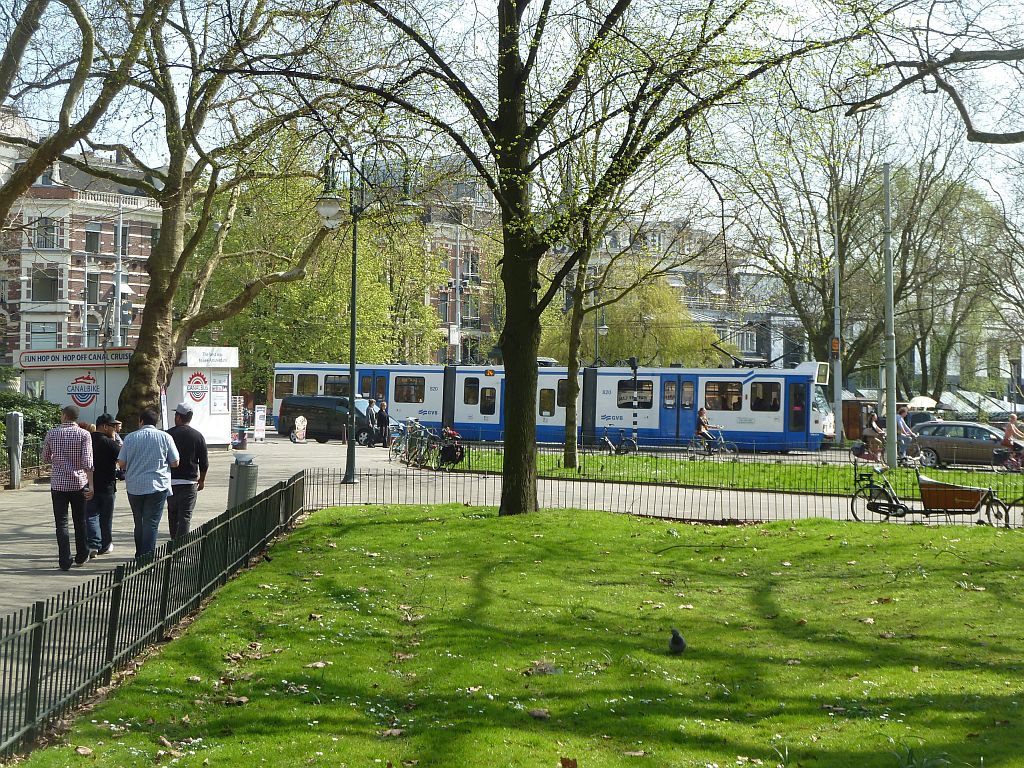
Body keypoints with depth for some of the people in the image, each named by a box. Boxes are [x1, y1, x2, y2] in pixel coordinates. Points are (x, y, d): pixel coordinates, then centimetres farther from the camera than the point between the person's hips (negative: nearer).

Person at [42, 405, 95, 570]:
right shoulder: (83, 434, -6)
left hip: (58, 483, 0)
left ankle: (65, 561, -3)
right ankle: (82, 556, 24)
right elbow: (87, 462, -13)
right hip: (78, 483, 0)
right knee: (80, 521, 14)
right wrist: (91, 485, -12)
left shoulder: (51, 433, 0)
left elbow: (46, 458, 10)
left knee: (61, 523, 2)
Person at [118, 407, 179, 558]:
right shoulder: (165, 437, -2)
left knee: (139, 522, 15)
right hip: (157, 486, -2)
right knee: (151, 523, -3)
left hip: (134, 487, 2)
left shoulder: (130, 437, 2)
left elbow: (121, 463, 3)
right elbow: (175, 463, 1)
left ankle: (139, 556, 22)